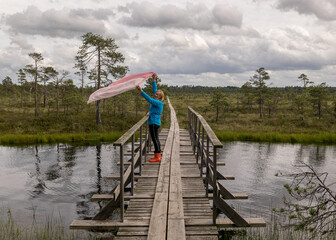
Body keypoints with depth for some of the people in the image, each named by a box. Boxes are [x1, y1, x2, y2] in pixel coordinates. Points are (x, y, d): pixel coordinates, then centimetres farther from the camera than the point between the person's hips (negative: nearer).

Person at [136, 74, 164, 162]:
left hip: (154, 123, -10)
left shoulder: (158, 103, -15)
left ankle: (157, 157, -5)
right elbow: (155, 90, 21)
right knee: (155, 139, 12)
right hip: (153, 122, 10)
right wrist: (154, 80, 25)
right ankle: (157, 156, 18)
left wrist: (141, 91, -27)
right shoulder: (157, 101, 11)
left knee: (155, 139, -8)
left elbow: (149, 99, -25)